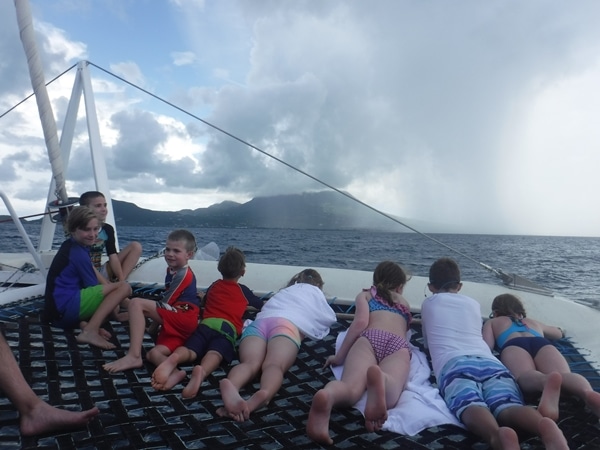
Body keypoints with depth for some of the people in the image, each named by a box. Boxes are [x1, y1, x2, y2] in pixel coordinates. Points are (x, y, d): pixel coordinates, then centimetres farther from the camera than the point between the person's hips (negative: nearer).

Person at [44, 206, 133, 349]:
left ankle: (85, 323, -2)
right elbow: (93, 286, -7)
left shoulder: (70, 246, 16)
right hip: (66, 308, -10)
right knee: (124, 287, -15)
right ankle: (90, 331, -21)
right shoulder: (78, 253, -12)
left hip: (56, 312, 10)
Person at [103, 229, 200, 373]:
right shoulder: (173, 270, 21)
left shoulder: (183, 275, -8)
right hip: (178, 323, 10)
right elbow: (167, 301, 22)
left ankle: (134, 356, -21)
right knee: (154, 355, -3)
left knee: (136, 304, -17)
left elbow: (166, 304, -8)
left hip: (185, 319, -10)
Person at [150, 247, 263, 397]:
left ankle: (173, 359, -51)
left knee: (189, 351, -16)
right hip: (227, 328, -3)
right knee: (215, 354, -29)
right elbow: (260, 304, 43)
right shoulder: (243, 290, 26)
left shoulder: (214, 286, 33)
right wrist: (245, 305, 64)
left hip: (206, 324, 3)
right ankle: (201, 372, -62)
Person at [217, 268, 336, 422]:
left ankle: (230, 387, -58)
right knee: (274, 364, -29)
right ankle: (264, 394, -63)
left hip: (259, 323, 3)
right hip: (287, 324, -3)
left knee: (250, 363, -24)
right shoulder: (314, 291, 34)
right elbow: (329, 318, 38)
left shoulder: (285, 291, 44)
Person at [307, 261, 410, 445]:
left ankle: (328, 395, -62)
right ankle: (381, 379, -64)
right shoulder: (404, 302, 40)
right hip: (399, 345, 1)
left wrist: (340, 356, 13)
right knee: (388, 395, -28)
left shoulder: (365, 295, 31)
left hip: (370, 338, -1)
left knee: (350, 387, -26)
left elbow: (361, 322, 10)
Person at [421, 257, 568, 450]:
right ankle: (543, 424, -59)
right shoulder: (473, 303, 36)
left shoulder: (428, 303, 30)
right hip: (490, 362, 3)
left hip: (454, 364, -2)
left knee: (470, 406, -30)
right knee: (507, 405, -24)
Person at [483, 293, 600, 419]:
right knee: (562, 375, -26)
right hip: (543, 343, 3)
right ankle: (588, 393, -60)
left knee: (526, 376, -32)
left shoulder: (491, 322, 36)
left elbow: (487, 346, 16)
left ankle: (548, 382, -67)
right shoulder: (534, 322, 46)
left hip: (514, 345, -2)